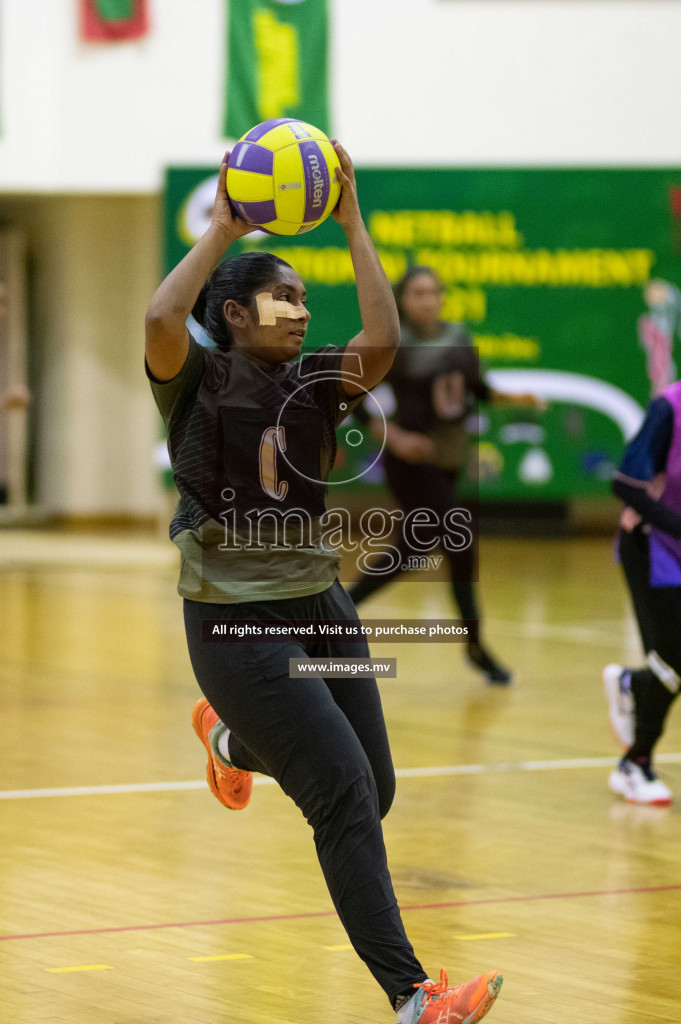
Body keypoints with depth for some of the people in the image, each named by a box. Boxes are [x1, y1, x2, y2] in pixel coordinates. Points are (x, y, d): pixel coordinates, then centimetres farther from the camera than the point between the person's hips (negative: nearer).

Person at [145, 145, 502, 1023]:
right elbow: (160, 318, -29)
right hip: (236, 618, -6)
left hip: (319, 602, 6)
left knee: (372, 791, 14)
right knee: (347, 794, -15)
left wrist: (351, 221, -14)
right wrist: (222, 229, -20)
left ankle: (229, 738, 44)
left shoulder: (313, 385, 4)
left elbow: (383, 339, -16)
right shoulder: (196, 381, -7)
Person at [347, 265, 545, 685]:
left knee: (410, 553, 14)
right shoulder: (393, 346, -12)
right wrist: (395, 436, -19)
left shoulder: (459, 337, 4)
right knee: (461, 547, -8)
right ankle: (477, 647, 7)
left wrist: (514, 398, -2)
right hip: (412, 462, -6)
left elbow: (478, 388, 15)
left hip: (448, 462, 7)